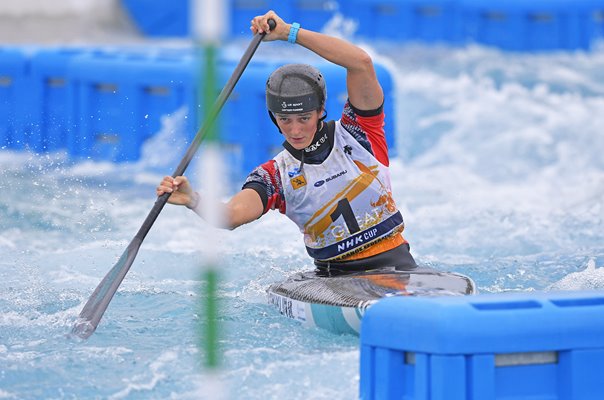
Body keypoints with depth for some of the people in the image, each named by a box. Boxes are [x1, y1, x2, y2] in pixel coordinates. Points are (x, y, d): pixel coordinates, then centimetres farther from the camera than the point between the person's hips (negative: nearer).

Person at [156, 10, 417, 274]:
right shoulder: (275, 176, 3)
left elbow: (361, 62, -13)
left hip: (393, 263, -2)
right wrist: (193, 201, -37)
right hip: (333, 275, 2)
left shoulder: (356, 133, 1)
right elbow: (232, 215, -16)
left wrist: (288, 32, -15)